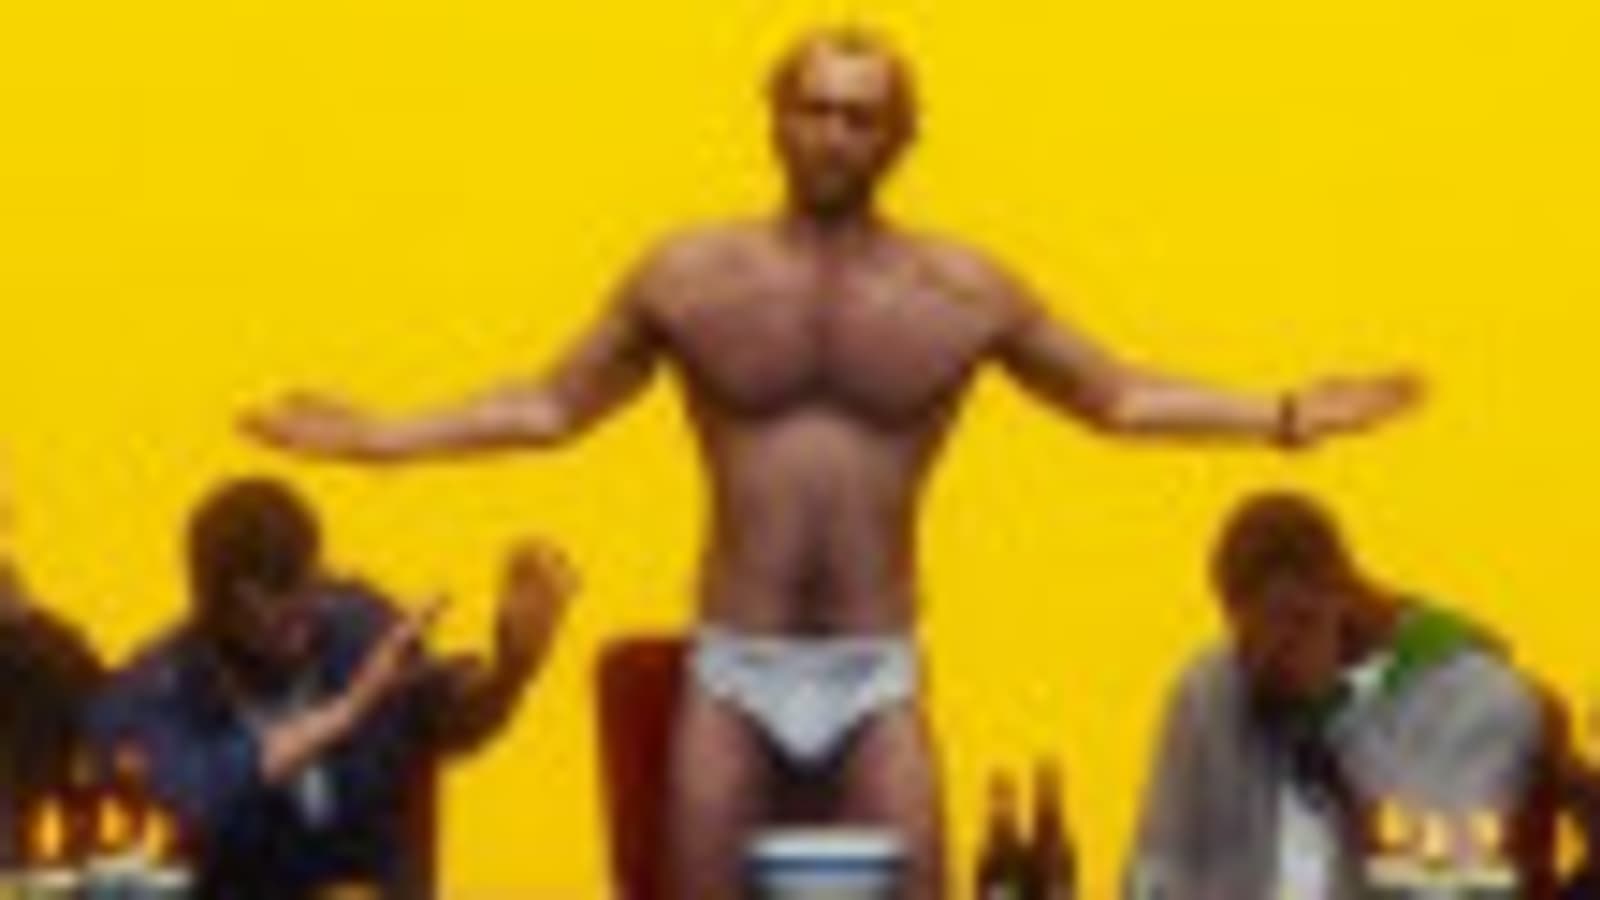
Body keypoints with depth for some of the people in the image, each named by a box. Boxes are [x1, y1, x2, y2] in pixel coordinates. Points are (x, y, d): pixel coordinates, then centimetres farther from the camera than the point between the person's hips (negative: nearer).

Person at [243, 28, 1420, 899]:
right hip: (734, 668, 0)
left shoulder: (962, 291, 2)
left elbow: (1117, 396, 11)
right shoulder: (689, 275, 2)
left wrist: (1278, 419, 4)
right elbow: (552, 407, 10)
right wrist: (379, 439, 4)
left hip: (875, 676, 0)